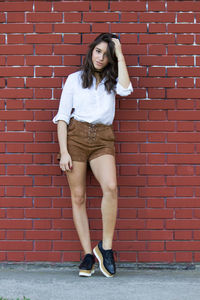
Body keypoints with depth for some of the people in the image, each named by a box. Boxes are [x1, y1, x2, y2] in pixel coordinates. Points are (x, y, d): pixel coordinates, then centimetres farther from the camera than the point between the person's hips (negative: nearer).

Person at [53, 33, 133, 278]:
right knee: (78, 197, -3)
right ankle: (88, 254, 3)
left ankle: (105, 247, -12)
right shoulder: (75, 79, 12)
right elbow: (62, 117, 6)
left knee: (110, 187, -23)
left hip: (103, 140, 0)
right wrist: (63, 152, -5)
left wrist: (120, 55, -1)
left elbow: (125, 89, -9)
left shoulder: (112, 80, 16)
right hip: (75, 136, 0)